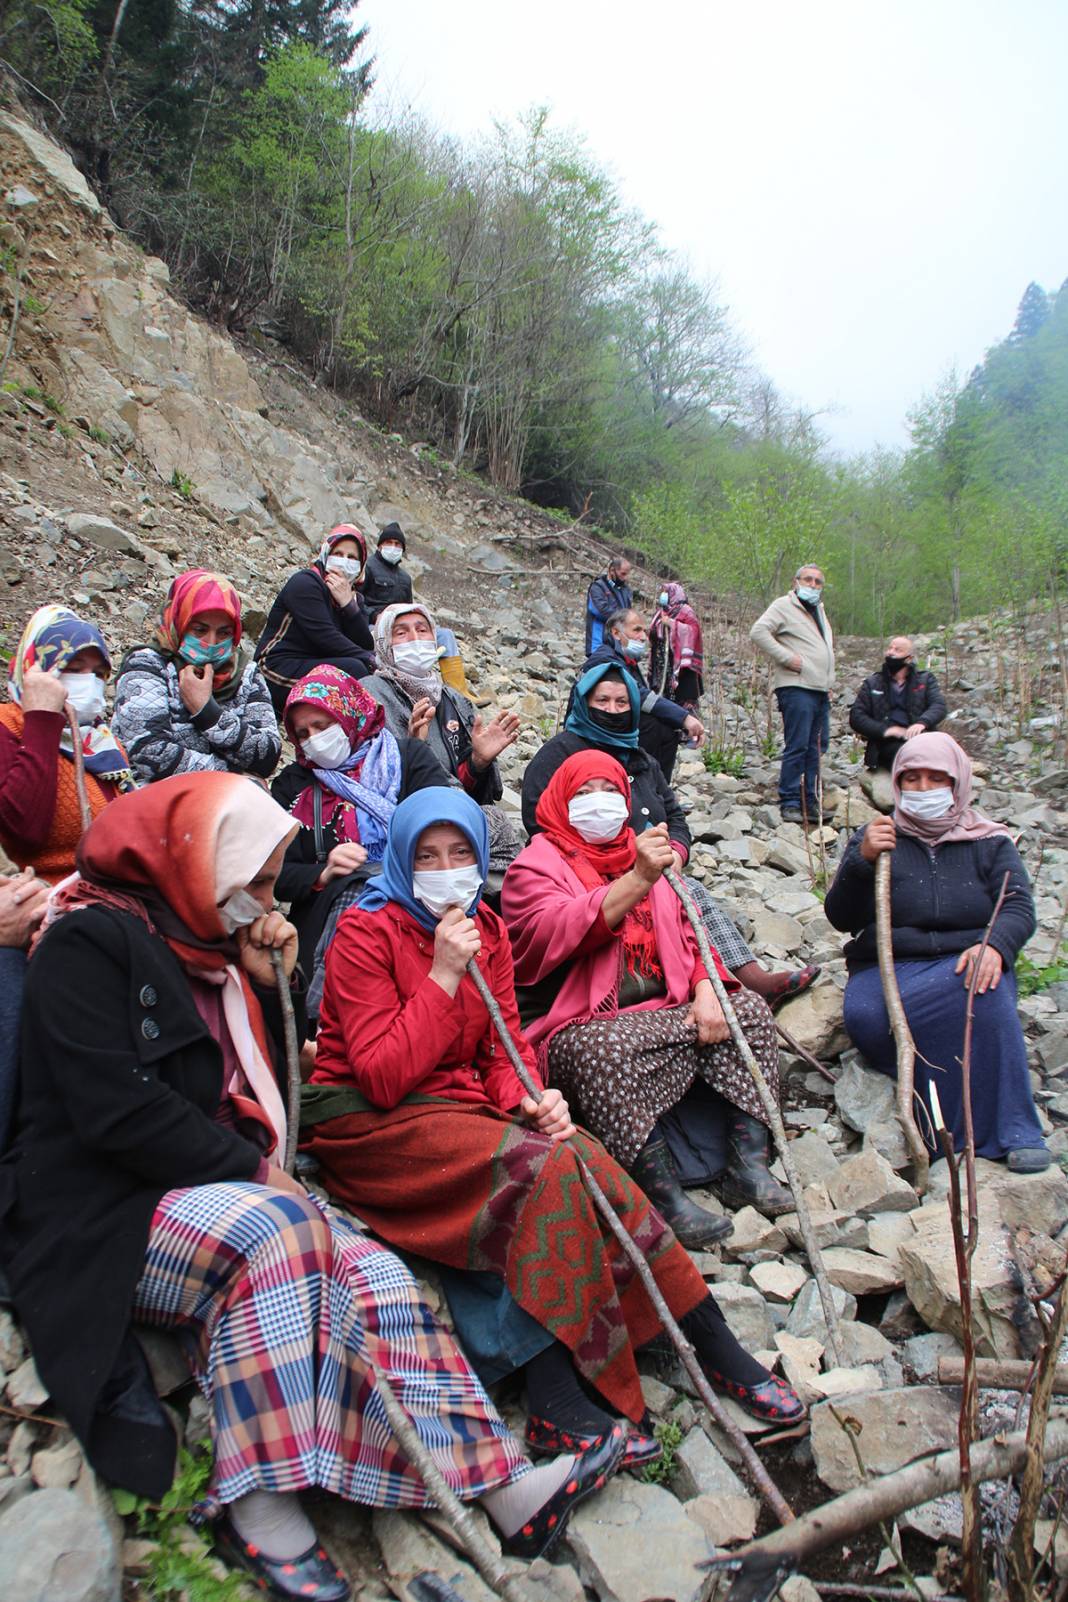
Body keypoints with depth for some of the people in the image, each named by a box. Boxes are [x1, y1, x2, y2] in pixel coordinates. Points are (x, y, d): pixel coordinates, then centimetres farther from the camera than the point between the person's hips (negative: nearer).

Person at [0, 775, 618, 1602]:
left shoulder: (203, 948, 15)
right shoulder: (90, 942, -11)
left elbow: (255, 1087, 18)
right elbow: (116, 1110, -21)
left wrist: (264, 984, 3)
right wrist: (254, 1173, -16)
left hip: (214, 1188, 7)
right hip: (101, 1219, -7)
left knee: (374, 1273, -15)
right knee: (275, 1232, -35)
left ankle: (503, 1486, -18)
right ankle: (258, 1504, -25)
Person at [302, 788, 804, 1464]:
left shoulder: (486, 929, 7)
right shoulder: (366, 934, -12)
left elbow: (502, 1050, 7)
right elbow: (383, 1078, -19)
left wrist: (527, 1098, -15)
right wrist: (444, 975, -22)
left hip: (458, 1105, 6)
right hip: (371, 1127, -5)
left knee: (583, 1157, -20)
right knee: (542, 1166, -28)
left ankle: (711, 1340, -9)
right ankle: (556, 1396, -23)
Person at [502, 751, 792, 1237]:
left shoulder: (646, 857, 21)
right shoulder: (535, 866, 1)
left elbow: (689, 935, 14)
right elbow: (558, 932, -21)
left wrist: (707, 991, -6)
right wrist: (638, 880, -30)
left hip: (666, 1011, 6)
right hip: (580, 1024, -6)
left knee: (749, 1010, -11)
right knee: (608, 1050, -37)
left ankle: (747, 1166, -11)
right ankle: (665, 1197, -29)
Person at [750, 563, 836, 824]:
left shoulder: (819, 610, 25)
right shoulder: (784, 606, -2)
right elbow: (758, 632, -16)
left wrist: (830, 685, 22)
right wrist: (787, 657, -18)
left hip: (821, 691, 9)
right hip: (797, 688, -9)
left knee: (816, 749, 8)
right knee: (797, 747, -11)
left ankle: (810, 803, 14)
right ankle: (790, 803, -6)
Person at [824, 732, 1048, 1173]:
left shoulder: (989, 843, 15)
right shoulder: (875, 839, 12)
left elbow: (1019, 907, -1)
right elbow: (840, 917, 1)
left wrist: (995, 945, -24)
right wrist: (863, 860, -17)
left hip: (962, 962, 0)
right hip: (886, 966, 0)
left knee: (987, 994, -37)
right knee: (864, 1016, -34)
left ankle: (1013, 1133, -28)